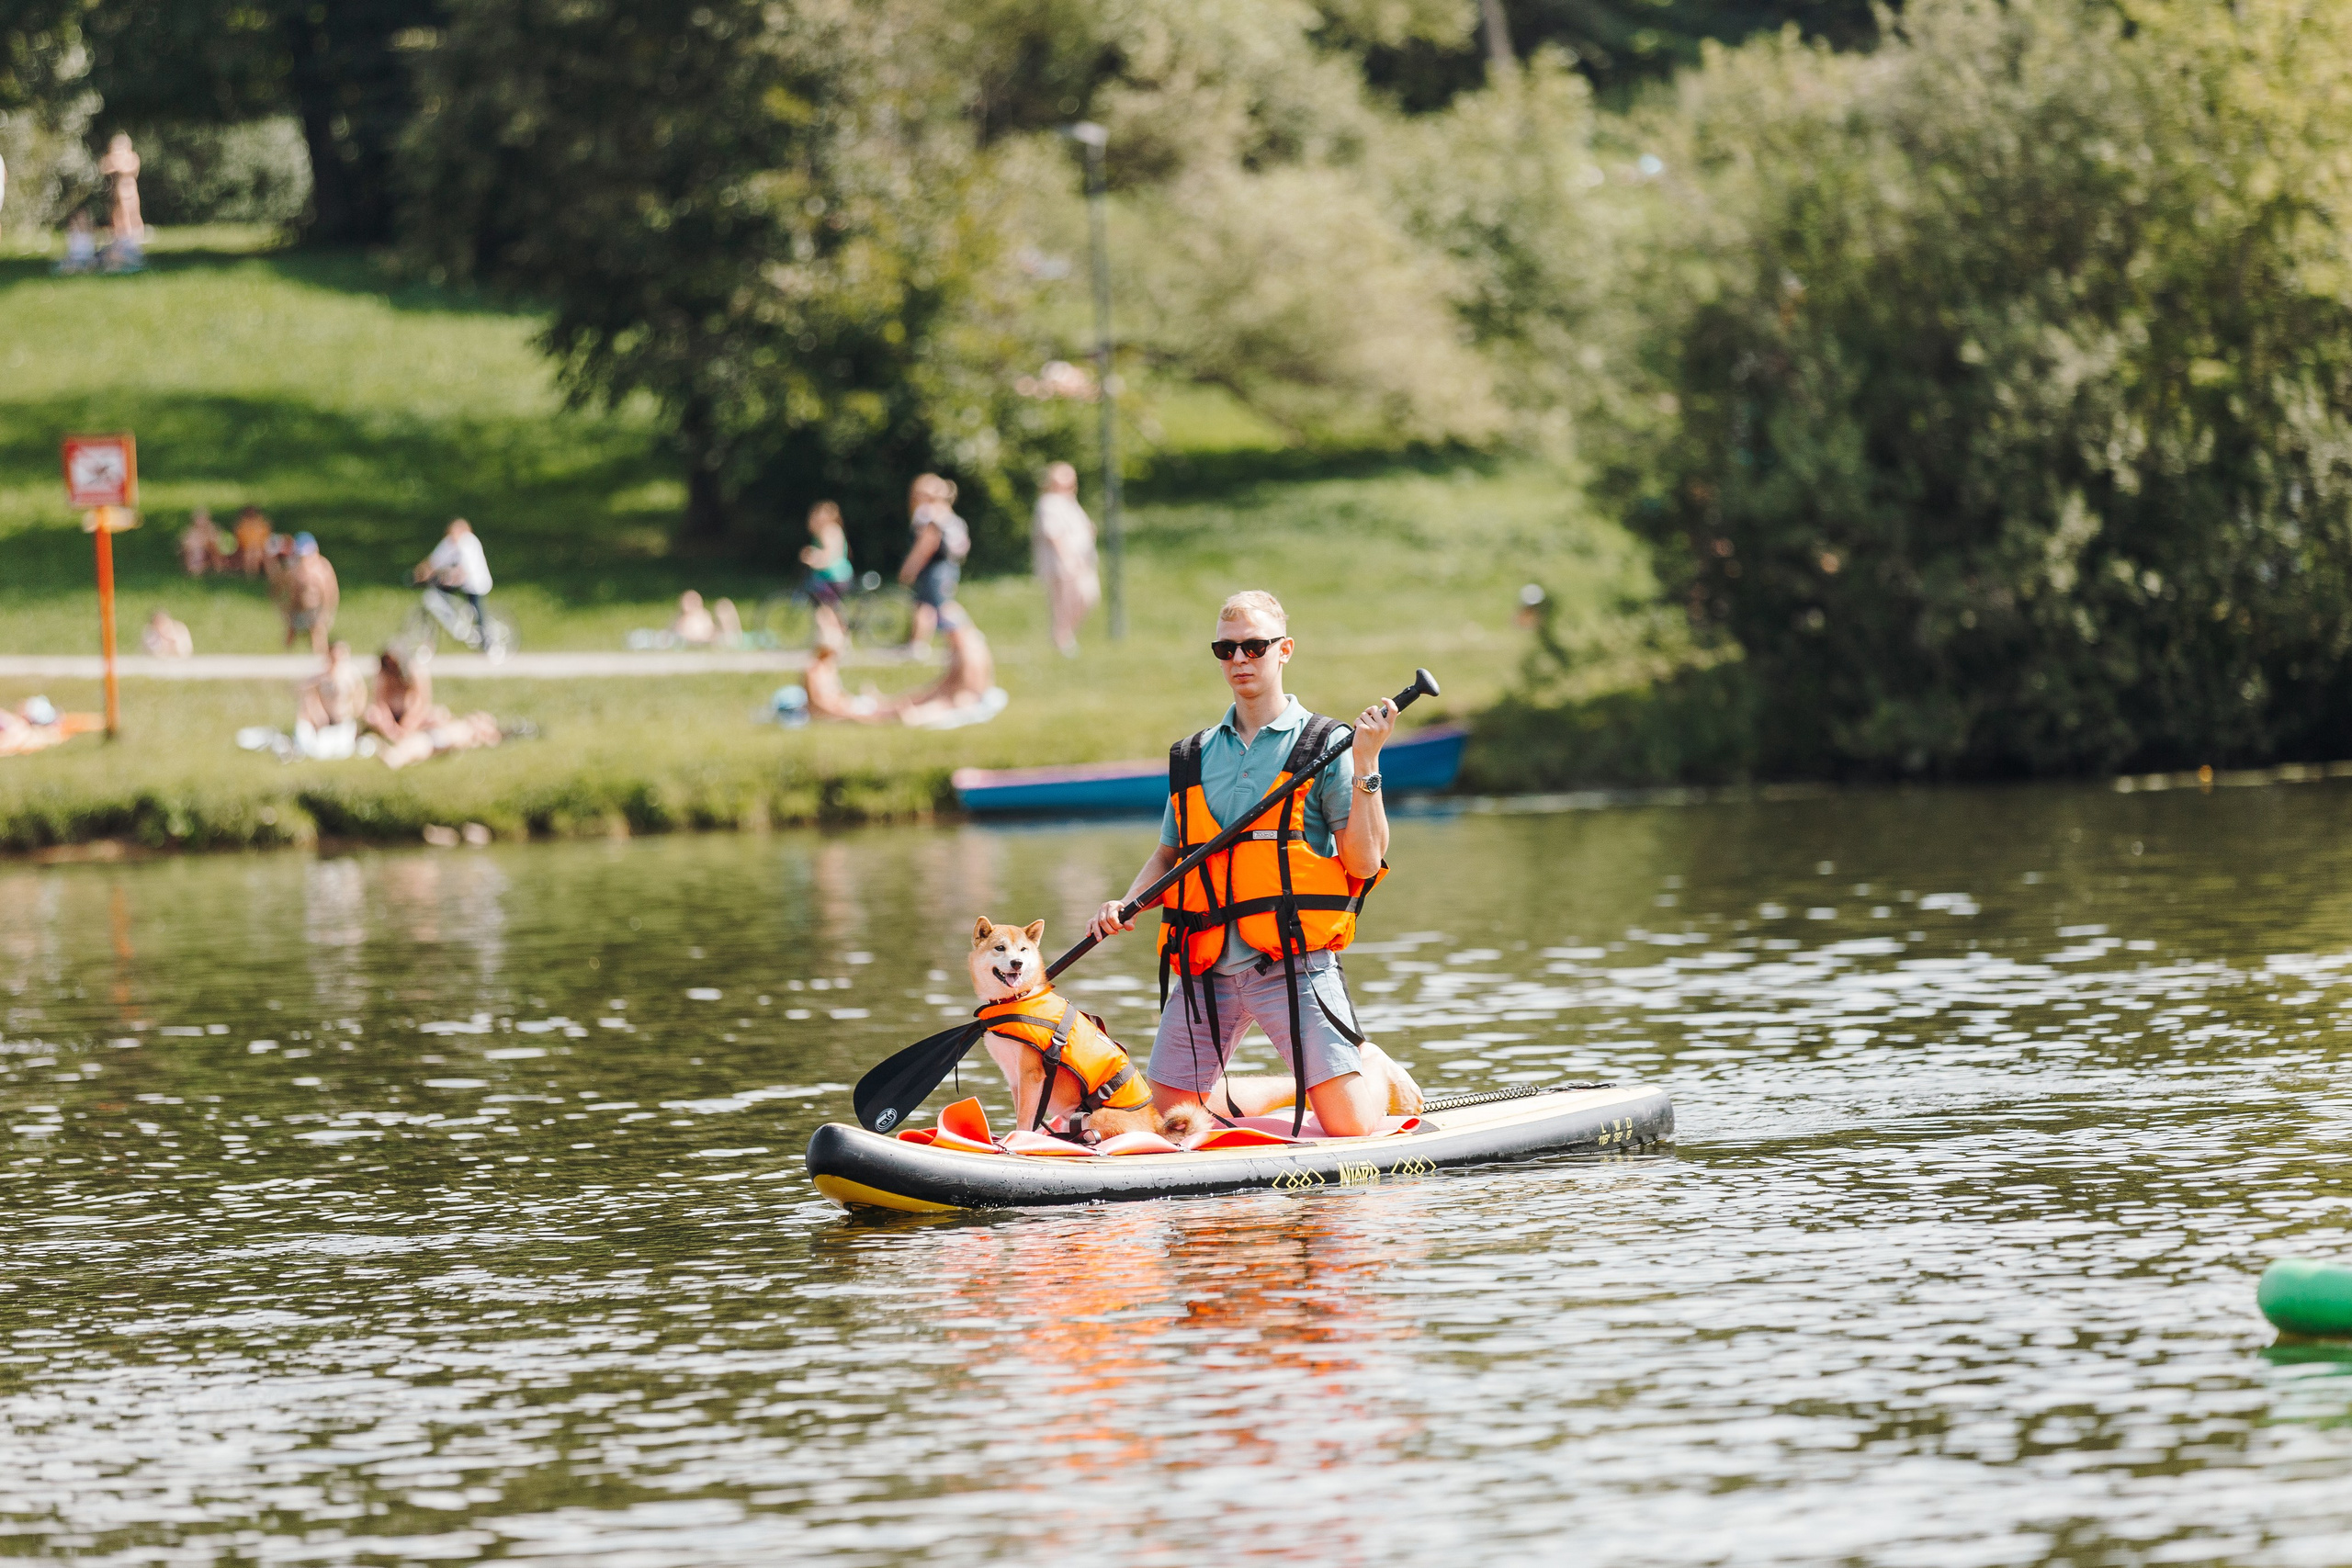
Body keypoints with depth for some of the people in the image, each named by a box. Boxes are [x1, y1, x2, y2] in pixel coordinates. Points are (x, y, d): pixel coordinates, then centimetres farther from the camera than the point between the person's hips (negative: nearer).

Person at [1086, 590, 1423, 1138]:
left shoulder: (1324, 746, 0)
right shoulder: (1192, 758, 14)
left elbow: (1364, 863, -7)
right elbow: (1169, 854, 23)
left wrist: (1365, 768, -16)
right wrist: (1124, 905, 5)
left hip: (1293, 967, -5)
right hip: (1209, 970, 5)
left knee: (1350, 1124, -13)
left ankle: (1376, 1071, 23)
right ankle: (1295, 1088, 26)